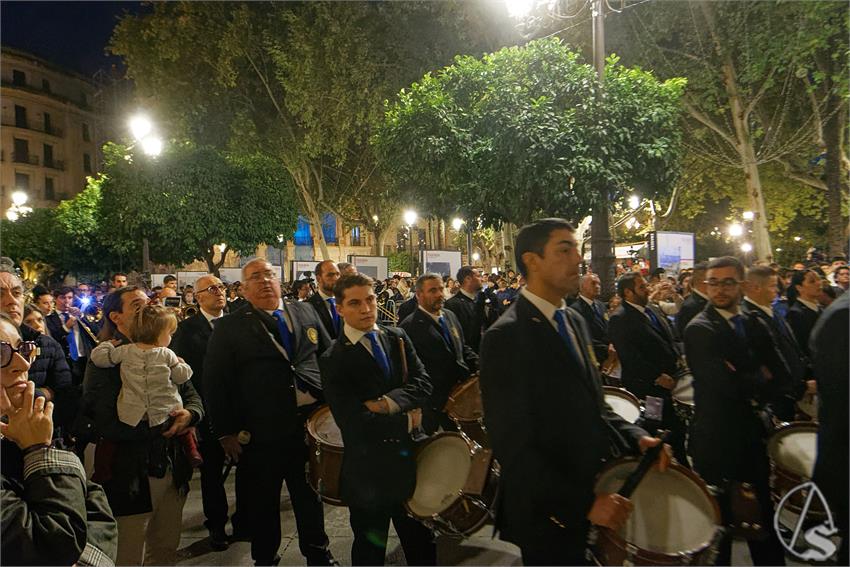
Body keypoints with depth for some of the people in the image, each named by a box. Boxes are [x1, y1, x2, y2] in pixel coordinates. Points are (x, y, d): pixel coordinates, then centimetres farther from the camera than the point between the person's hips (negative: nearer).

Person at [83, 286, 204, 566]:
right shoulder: (104, 361, -12)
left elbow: (192, 396, 6)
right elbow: (108, 424, -21)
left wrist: (189, 414, -16)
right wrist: (164, 422, -18)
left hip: (173, 468, 5)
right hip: (132, 475, -5)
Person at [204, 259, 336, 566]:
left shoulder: (306, 312, 6)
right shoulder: (229, 328, -3)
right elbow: (215, 382, -4)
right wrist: (225, 432, -7)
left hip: (311, 424, 3)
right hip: (261, 435, -3)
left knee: (311, 495, 18)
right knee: (262, 504, 13)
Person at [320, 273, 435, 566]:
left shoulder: (397, 337, 1)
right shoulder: (334, 359, -14)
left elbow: (423, 383, -5)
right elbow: (352, 422, -22)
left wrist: (387, 403, -21)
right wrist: (406, 422, -13)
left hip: (411, 459, 4)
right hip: (369, 471, -4)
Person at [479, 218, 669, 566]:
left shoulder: (574, 322, 7)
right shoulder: (505, 337, -20)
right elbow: (513, 447, -22)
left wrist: (636, 438, -1)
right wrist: (584, 503, -23)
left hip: (595, 493, 7)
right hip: (550, 517, -7)